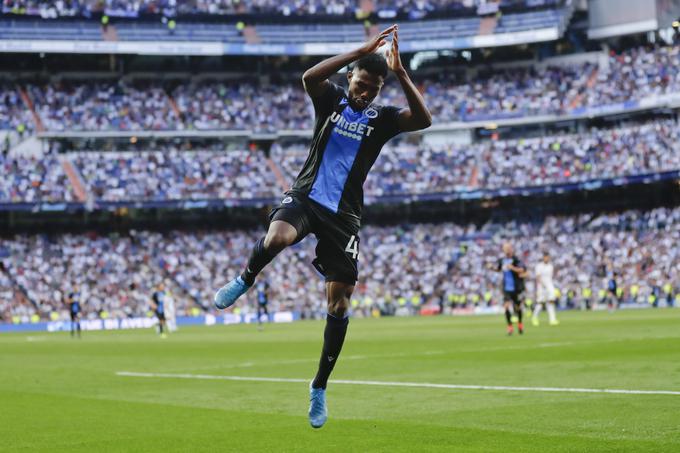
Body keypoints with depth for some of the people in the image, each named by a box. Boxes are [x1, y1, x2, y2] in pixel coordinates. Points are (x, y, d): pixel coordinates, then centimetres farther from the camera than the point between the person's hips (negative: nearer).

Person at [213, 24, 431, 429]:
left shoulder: (382, 118, 4)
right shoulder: (331, 99, 3)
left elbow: (423, 120, -15)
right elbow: (309, 76, -20)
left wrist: (401, 73, -23)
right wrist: (361, 51, -24)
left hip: (344, 215, 2)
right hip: (306, 196, -2)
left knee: (339, 306, -2)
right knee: (277, 238, -38)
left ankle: (320, 387, 14)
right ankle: (245, 280, -4)